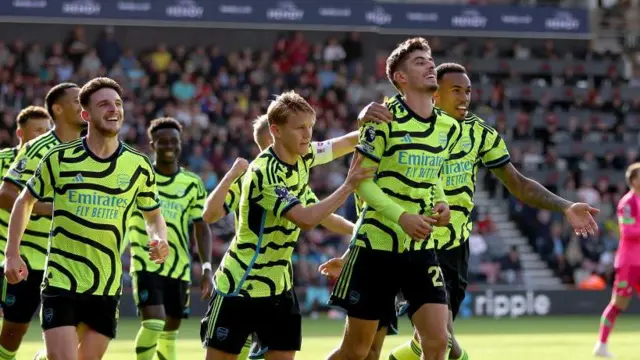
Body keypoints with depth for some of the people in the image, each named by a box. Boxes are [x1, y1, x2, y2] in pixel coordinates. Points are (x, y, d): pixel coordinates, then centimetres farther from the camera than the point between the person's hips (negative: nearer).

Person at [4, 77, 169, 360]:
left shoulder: (138, 166, 1)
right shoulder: (60, 159, -4)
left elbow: (153, 216, 15)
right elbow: (25, 202, 9)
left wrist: (159, 240, -8)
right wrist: (12, 254, 0)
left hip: (106, 288, 3)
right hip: (61, 282, -3)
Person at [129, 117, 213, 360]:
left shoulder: (192, 183, 6)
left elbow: (201, 228, 8)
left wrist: (207, 268, -2)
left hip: (179, 268, 3)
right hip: (146, 265, -3)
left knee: (171, 331, 10)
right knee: (153, 323, -20)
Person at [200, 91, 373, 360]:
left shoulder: (302, 158, 0)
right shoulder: (264, 172, -24)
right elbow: (306, 219, -32)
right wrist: (348, 186, -27)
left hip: (279, 286, 7)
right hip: (239, 284, -7)